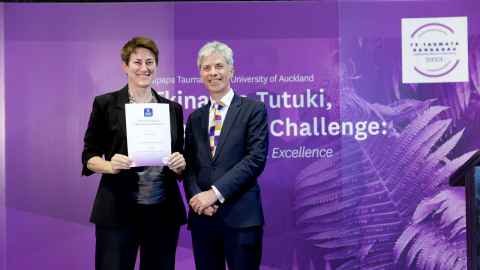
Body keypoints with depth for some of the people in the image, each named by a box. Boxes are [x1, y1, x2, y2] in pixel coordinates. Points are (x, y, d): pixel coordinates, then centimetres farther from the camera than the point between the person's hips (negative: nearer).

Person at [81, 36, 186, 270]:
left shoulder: (172, 108, 10)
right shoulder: (105, 104, 1)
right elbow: (89, 157, 2)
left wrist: (180, 164, -8)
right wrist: (110, 165, -17)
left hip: (164, 211, 3)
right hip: (118, 210, -3)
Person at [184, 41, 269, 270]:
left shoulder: (253, 109, -1)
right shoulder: (195, 117, 14)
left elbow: (256, 158, -11)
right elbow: (189, 165, 10)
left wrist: (216, 192, -15)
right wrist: (196, 198, -8)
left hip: (240, 215, -4)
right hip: (202, 216, 4)